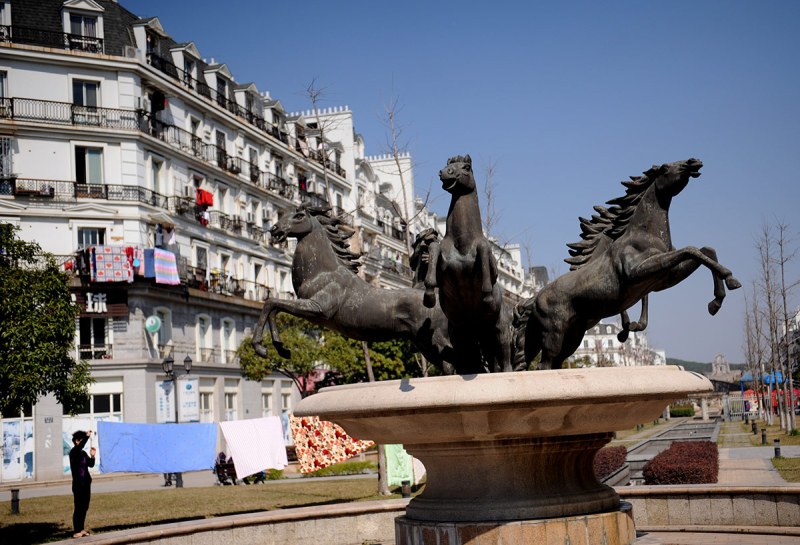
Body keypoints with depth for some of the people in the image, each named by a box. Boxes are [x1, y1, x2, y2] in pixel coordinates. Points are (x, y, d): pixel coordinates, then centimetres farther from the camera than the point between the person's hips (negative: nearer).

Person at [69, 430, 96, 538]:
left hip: (86, 484, 8)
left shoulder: (83, 453, 11)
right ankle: (77, 531, -2)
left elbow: (91, 465, 11)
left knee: (85, 507, 12)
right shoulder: (74, 452, -11)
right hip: (78, 485, -8)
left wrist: (92, 456, -6)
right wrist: (87, 436, -37)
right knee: (79, 508, -6)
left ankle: (81, 529, 20)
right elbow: (80, 447, -32)